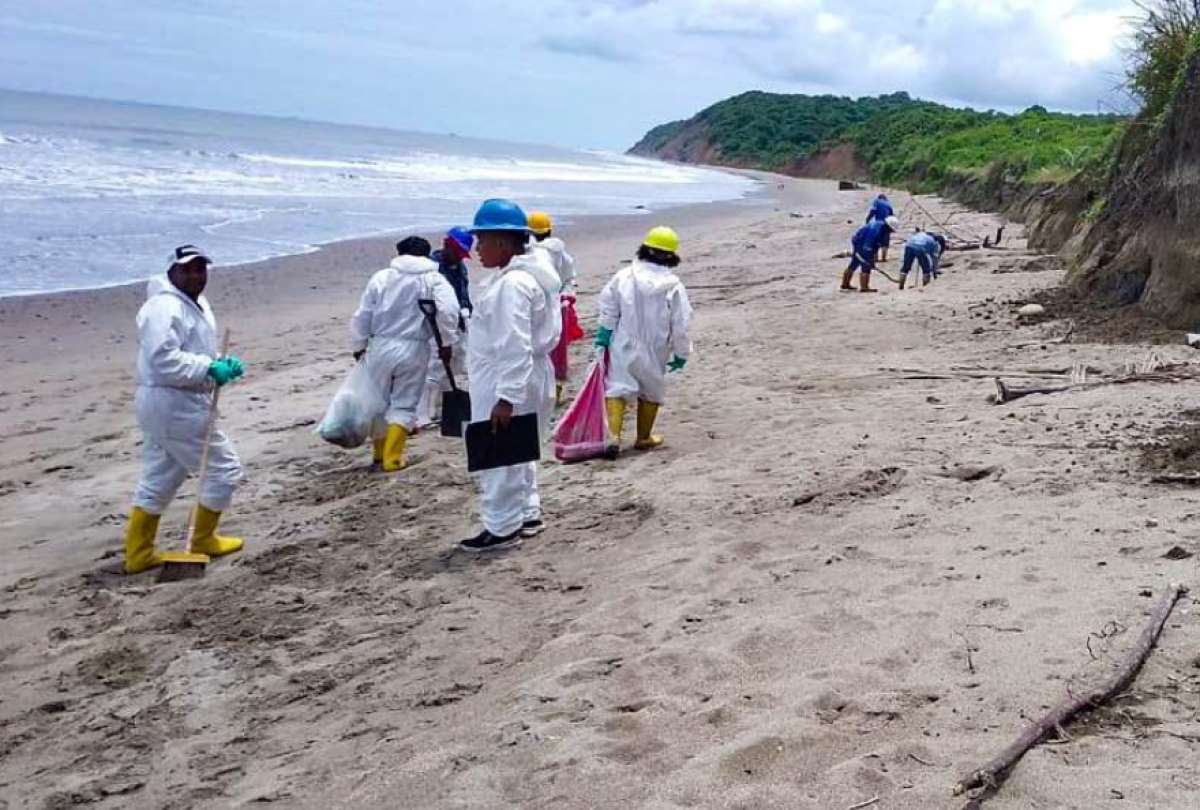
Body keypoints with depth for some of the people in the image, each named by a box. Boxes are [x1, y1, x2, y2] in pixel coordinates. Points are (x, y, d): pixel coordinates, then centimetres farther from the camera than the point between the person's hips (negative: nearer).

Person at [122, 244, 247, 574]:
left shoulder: (196, 305, 16)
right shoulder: (165, 307, -18)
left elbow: (194, 356, 22)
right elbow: (164, 360, -28)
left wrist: (222, 366, 3)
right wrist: (210, 369, -25)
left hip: (168, 405, 11)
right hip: (174, 406, -11)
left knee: (157, 482, 15)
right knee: (224, 469, 1)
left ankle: (138, 554, 21)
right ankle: (202, 541, 15)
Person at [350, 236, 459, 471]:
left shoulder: (381, 277, 4)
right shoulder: (434, 280, 0)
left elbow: (362, 315, 6)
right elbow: (448, 311, -17)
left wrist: (359, 345, 19)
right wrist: (447, 342, -5)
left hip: (381, 347, 1)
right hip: (414, 350, -1)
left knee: (378, 401, 17)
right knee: (404, 405, 8)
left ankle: (379, 453, 26)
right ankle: (392, 458, 2)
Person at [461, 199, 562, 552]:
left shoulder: (513, 284, -23)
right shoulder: (526, 273, 11)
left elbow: (516, 347, -28)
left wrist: (505, 399, -29)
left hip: (507, 384, -11)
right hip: (522, 379, 11)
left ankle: (501, 529, 11)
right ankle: (527, 514, 34)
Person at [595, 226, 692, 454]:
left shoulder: (623, 276, -7)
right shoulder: (673, 286, -12)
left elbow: (608, 309, -1)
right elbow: (681, 324, -9)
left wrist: (602, 339, 9)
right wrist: (681, 354, 4)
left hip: (623, 347, 0)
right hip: (653, 352, 0)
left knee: (616, 388, 2)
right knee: (651, 392, 19)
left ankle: (613, 435, -16)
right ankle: (644, 438, 28)